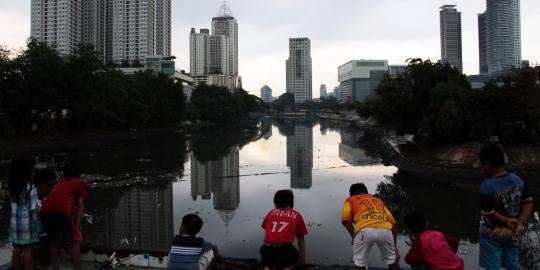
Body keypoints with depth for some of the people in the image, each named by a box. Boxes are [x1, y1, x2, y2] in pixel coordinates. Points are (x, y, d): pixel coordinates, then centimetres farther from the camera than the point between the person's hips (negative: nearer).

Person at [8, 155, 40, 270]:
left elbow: (15, 204, 3)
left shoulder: (12, 187, 4)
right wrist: (36, 222, -2)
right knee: (28, 250, 2)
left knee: (17, 250, 13)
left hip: (15, 222, 6)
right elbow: (33, 208, -15)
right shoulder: (30, 187, -16)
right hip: (27, 222, -6)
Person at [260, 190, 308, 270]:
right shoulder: (296, 215, 17)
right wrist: (303, 259, 33)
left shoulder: (271, 212, 21)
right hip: (285, 249, -1)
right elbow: (301, 239, 23)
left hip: (268, 249, 2)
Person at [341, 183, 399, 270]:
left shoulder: (350, 200, 28)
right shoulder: (378, 200, 36)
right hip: (385, 230, 3)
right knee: (392, 261, 27)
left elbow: (346, 220, 8)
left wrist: (354, 237, 16)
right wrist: (394, 247, 27)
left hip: (365, 230, -3)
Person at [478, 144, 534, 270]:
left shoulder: (487, 186, -24)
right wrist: (520, 224, -6)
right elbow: (528, 203, 0)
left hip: (492, 235, -6)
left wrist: (506, 220, -6)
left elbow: (489, 213, -20)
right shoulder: (518, 180, -5)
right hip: (511, 233, 6)